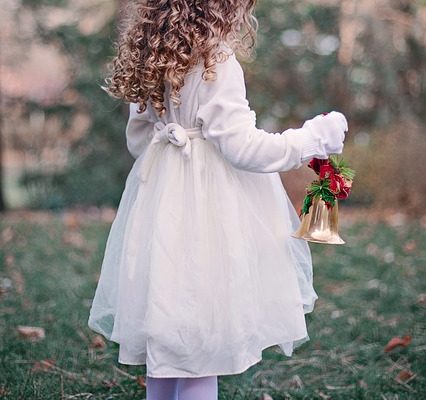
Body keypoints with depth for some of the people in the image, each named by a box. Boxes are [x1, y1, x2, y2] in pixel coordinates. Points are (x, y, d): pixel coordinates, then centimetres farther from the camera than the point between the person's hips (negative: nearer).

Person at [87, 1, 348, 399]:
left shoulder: (156, 61, 6)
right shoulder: (217, 64, -17)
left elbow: (138, 137, 15)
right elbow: (243, 147, -17)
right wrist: (316, 136, -7)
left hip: (161, 202, 8)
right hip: (207, 206, -8)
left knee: (164, 335, 19)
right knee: (201, 347, 0)